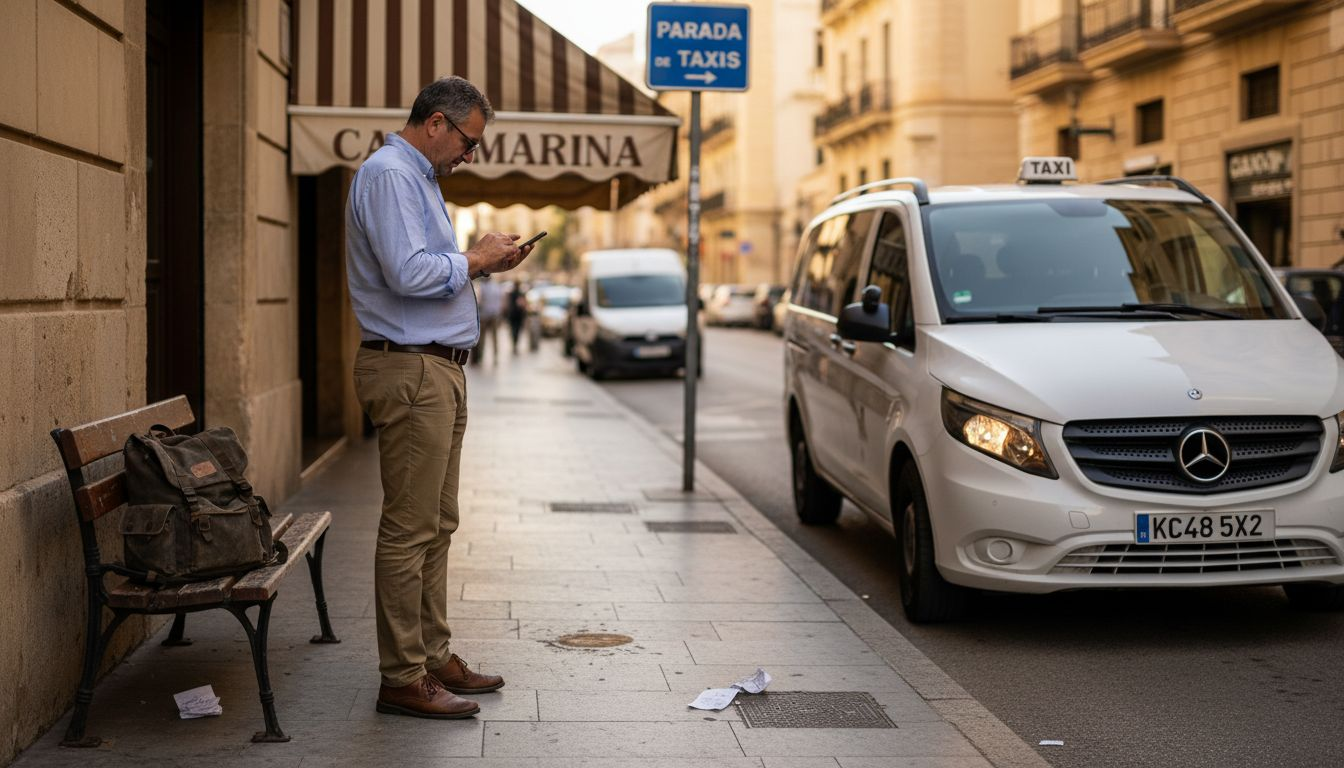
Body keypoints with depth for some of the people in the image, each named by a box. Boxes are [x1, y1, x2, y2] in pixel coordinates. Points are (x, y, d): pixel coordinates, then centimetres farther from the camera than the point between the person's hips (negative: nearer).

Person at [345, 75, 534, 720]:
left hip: (439, 370, 11)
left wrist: (485, 263, 10)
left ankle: (434, 657, 21)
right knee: (410, 527, -8)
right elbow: (407, 274, -23)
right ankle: (403, 678, -3)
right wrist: (474, 260, -9)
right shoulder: (387, 174, -12)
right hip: (410, 370, -11)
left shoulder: (417, 177, 21)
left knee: (436, 524, 14)